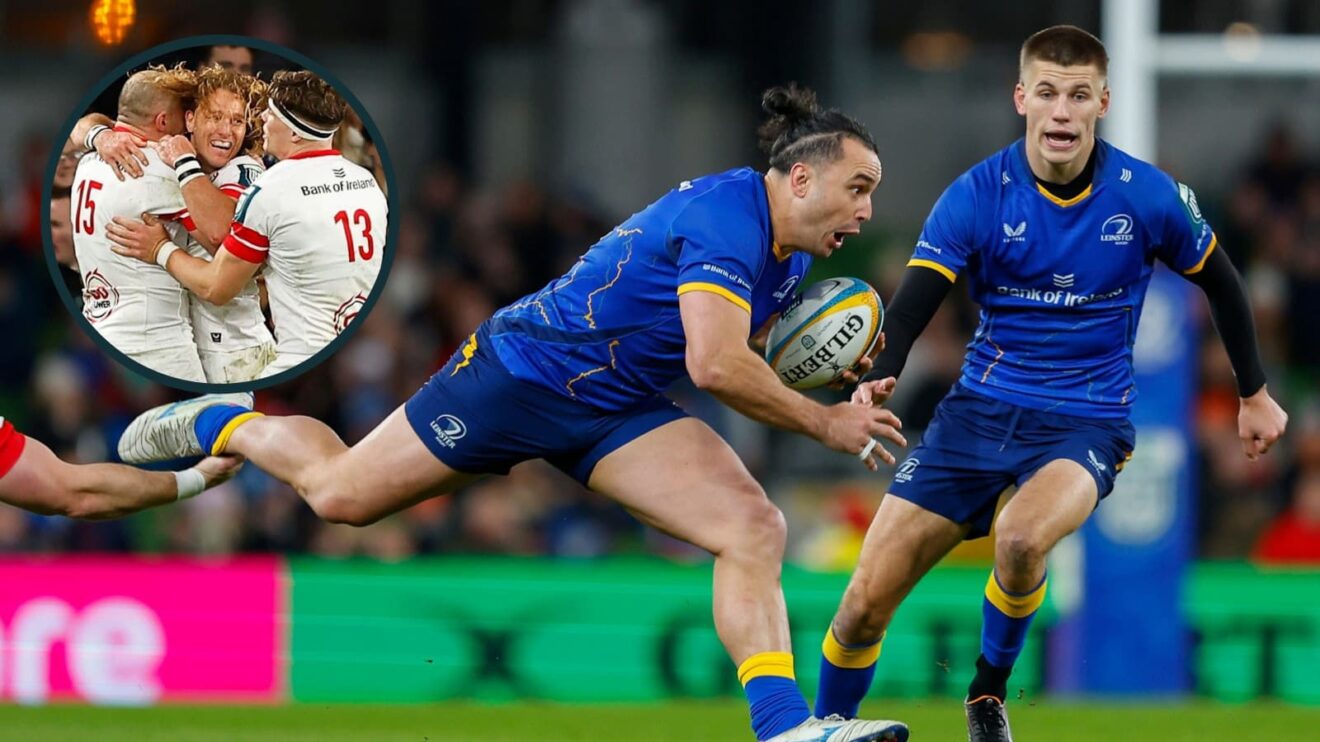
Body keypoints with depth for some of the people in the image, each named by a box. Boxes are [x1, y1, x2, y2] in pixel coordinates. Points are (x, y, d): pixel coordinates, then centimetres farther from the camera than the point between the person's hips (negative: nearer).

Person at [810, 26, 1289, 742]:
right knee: (866, 601, -5)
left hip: (1087, 421, -2)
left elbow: (1219, 282, 10)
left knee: (1021, 536, -35)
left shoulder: (1147, 197, -9)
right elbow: (911, 307, -15)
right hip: (981, 409, 2)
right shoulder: (976, 196, -9)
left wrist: (1254, 394, 18)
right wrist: (877, 379, -36)